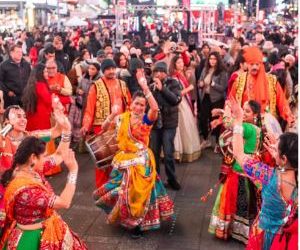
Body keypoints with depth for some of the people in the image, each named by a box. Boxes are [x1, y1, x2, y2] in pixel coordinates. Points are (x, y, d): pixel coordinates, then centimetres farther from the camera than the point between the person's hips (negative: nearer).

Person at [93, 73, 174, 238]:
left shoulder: (147, 119, -13)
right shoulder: (123, 118, -1)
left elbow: (155, 108, -34)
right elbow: (104, 127, 8)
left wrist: (144, 86, -37)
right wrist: (112, 115, -11)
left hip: (141, 161, -3)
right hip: (124, 161, 3)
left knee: (138, 193, 6)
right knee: (125, 192, 15)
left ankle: (137, 224, 26)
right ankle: (127, 219, 40)